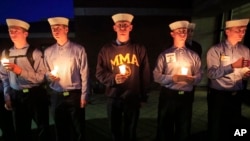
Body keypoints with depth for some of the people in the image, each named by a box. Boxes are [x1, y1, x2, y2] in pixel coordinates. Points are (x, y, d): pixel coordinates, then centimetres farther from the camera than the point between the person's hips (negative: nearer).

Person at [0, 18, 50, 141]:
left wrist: (20, 71, -23)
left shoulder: (35, 53, -9)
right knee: (21, 130, 18)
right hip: (16, 97, 4)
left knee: (43, 127, 10)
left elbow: (41, 77, -15)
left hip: (35, 95, -4)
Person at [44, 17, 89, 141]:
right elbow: (46, 73, 14)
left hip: (75, 95, -3)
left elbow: (84, 74, -5)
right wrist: (49, 76, -10)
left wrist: (84, 95, -8)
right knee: (60, 129, 16)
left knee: (78, 130, 9)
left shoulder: (78, 49, -4)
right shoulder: (48, 52, 7)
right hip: (56, 96, 4)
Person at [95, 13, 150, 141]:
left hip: (133, 97, 0)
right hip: (113, 97, 1)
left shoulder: (139, 49, 0)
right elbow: (99, 73, 0)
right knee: (115, 130, 18)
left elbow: (145, 74, 2)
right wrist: (113, 78, -19)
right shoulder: (106, 49, 0)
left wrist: (143, 97, 3)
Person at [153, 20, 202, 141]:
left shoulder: (193, 55, 8)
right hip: (168, 95, -2)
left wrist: (192, 79, -16)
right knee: (165, 128, 12)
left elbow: (199, 76, 5)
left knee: (184, 129, 17)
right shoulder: (164, 55, 0)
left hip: (186, 96, 3)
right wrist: (173, 78, -18)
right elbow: (156, 76, -6)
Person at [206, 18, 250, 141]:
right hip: (218, 95, -5)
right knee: (216, 129, 9)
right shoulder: (215, 50, -10)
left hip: (236, 96, 5)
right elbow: (212, 73, -19)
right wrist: (233, 65, -27)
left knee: (234, 128, 19)